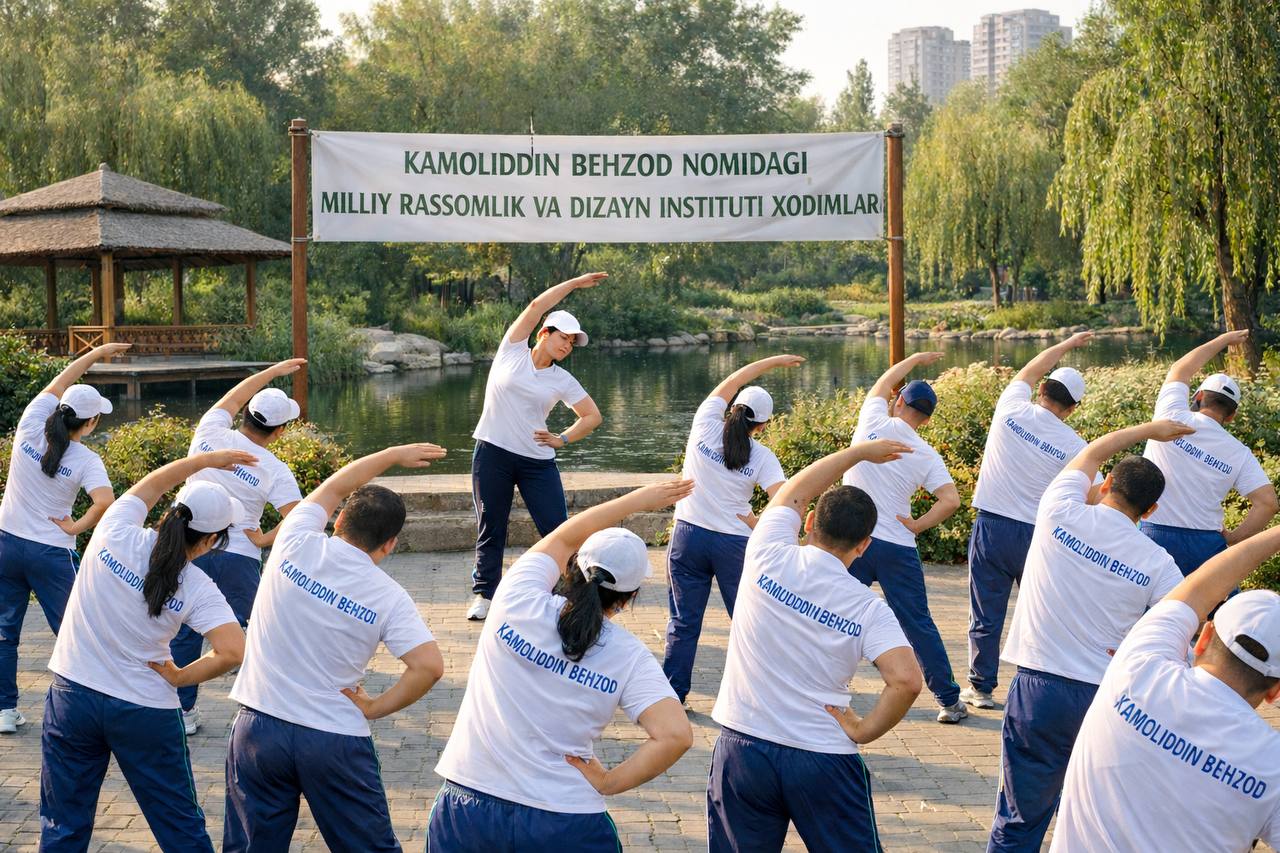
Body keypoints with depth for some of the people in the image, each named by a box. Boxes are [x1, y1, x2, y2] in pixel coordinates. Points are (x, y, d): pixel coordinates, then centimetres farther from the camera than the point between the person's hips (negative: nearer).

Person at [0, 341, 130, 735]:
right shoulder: (86, 460, -13)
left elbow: (58, 383, 8)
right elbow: (104, 502, -28)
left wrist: (97, 353, 14)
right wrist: (75, 527, -11)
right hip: (52, 554, -4)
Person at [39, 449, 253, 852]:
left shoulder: (114, 536, -9)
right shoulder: (197, 587, -13)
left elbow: (151, 483, 10)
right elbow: (232, 651, -23)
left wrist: (209, 459, 18)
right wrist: (181, 677, -7)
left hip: (72, 696, 3)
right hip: (146, 713, -2)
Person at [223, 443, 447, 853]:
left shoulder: (296, 546, -3)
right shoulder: (389, 596, -7)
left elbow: (334, 487, 15)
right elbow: (429, 666, -17)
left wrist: (394, 454, 26)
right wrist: (375, 708, -3)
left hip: (257, 728, 2)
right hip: (335, 741, -2)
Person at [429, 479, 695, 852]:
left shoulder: (517, 603, -6)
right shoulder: (629, 656, -7)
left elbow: (564, 537, 11)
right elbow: (676, 735, -18)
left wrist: (641, 497, 19)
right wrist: (607, 783, -7)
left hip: (467, 809, 1)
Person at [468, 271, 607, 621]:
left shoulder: (562, 380, 6)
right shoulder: (512, 351, 1)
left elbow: (593, 416, 10)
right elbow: (536, 306, -8)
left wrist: (563, 439, -3)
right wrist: (575, 283, -5)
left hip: (538, 460, 2)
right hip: (492, 453, -1)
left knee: (557, 529, -2)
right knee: (490, 528, 7)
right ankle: (483, 594, 19)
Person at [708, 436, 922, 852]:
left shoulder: (768, 559, -5)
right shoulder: (868, 608, -8)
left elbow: (793, 492, 14)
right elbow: (906, 682, -21)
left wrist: (860, 451, 24)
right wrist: (865, 731, -5)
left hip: (743, 746, 2)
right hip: (824, 761, -2)